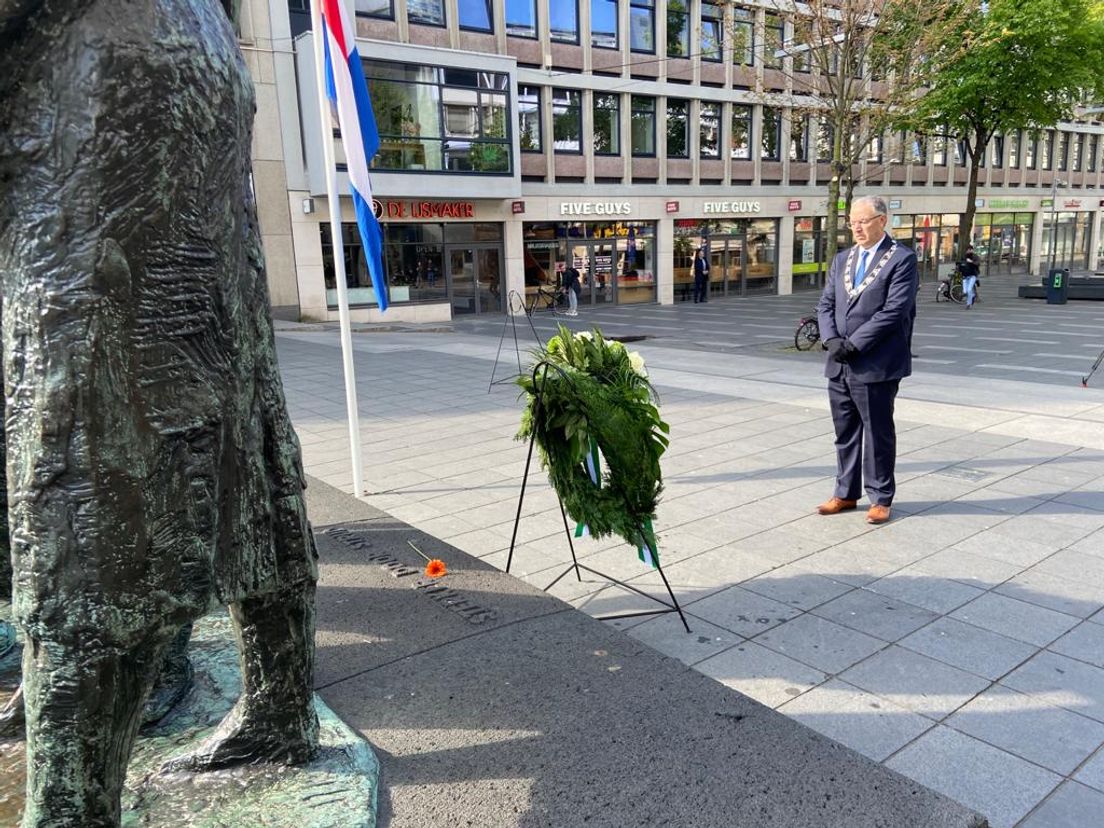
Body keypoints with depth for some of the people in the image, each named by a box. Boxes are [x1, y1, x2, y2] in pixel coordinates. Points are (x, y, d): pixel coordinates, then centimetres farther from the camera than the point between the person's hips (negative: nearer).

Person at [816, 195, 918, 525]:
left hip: (876, 365, -6)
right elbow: (825, 305, 9)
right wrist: (832, 340, -8)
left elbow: (894, 310, -15)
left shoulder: (902, 259, -6)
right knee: (845, 433, 13)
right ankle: (846, 494, 25)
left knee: (878, 434, 5)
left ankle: (880, 498, 17)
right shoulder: (841, 260, 14)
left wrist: (854, 343, -17)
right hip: (839, 365, 6)